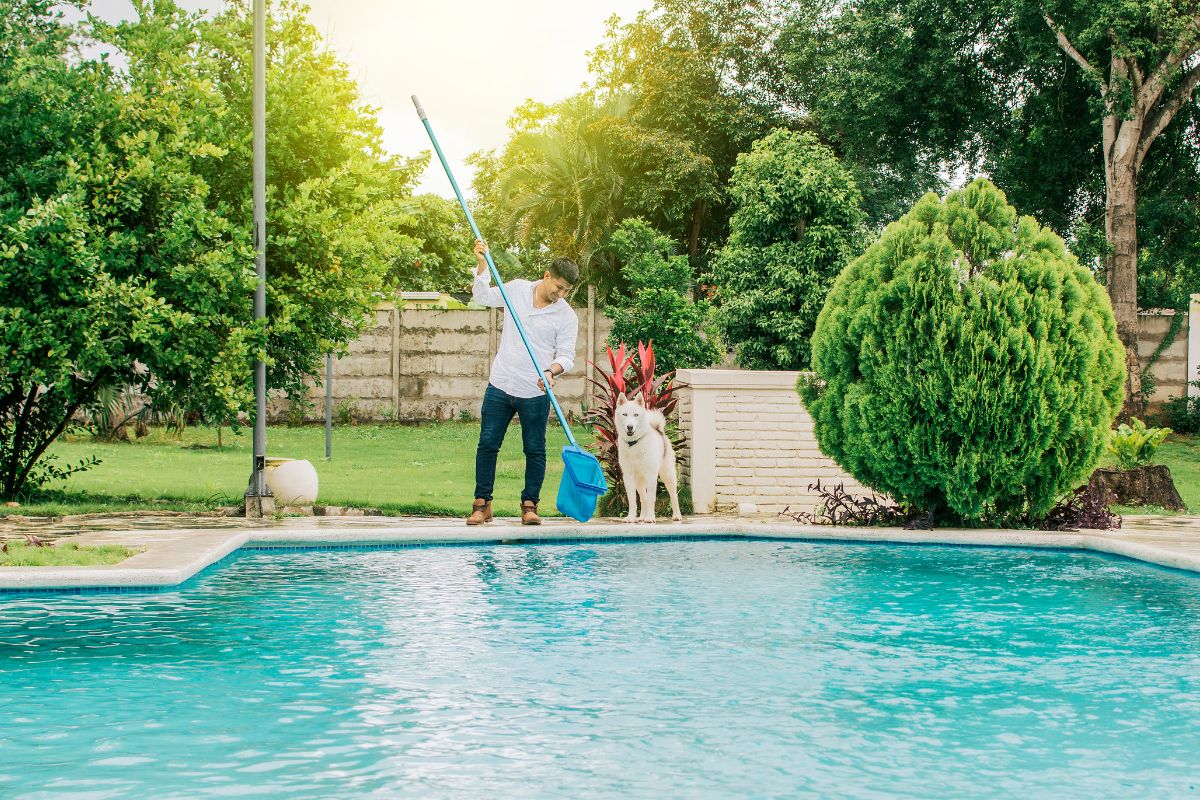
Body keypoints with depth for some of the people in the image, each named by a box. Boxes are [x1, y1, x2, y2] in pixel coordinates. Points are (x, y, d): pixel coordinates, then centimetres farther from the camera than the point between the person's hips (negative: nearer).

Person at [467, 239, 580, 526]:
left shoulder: (567, 316, -4)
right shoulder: (517, 289, 3)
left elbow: (566, 355, -3)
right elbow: (483, 296, 15)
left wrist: (552, 371, -24)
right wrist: (482, 263, 2)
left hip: (535, 394, -2)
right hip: (500, 385, 2)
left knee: (535, 450, 3)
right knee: (487, 445, 2)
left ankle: (529, 505, 14)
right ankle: (482, 504, 9)